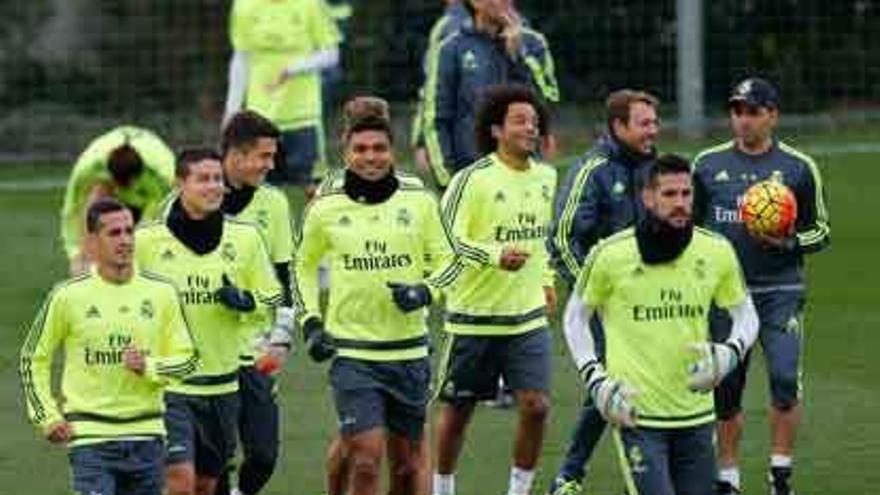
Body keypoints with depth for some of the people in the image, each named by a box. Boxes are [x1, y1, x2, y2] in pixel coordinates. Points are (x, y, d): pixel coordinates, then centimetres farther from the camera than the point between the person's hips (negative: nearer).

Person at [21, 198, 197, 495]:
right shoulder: (69, 295, -3)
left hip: (146, 434, 3)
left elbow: (187, 357, 9)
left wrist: (149, 367, -11)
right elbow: (33, 358, 8)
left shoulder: (161, 292, 3)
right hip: (91, 436, -3)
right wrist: (47, 417, 1)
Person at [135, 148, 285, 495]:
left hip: (222, 384, 4)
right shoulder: (147, 240, -6)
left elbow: (272, 299, 11)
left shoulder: (245, 238, 2)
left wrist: (244, 301, -9)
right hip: (167, 384, -4)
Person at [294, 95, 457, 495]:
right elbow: (304, 265, 14)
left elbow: (447, 258, 10)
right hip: (351, 350, -2)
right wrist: (310, 321, 3)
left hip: (408, 349, 2)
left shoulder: (418, 200, 0)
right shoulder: (325, 206, -1)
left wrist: (426, 291, -10)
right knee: (366, 458, -12)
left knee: (408, 460, 8)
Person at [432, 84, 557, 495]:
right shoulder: (472, 180, -13)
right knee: (457, 410, 9)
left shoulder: (545, 178, 7)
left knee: (536, 405, -9)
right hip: (475, 317, -4)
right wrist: (496, 257, -28)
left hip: (528, 317, 4)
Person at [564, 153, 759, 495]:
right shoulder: (610, 254, -7)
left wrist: (730, 354, -7)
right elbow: (576, 317, 6)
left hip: (695, 414, 4)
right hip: (635, 413, -4)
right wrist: (596, 381, -4)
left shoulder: (717, 252, 1)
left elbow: (745, 315, 14)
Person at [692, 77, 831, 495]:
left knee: (785, 378, -17)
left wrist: (789, 242, -12)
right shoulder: (709, 164, 8)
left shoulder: (798, 168, 3)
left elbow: (821, 232, 8)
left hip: (780, 292, -2)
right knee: (725, 389, 5)